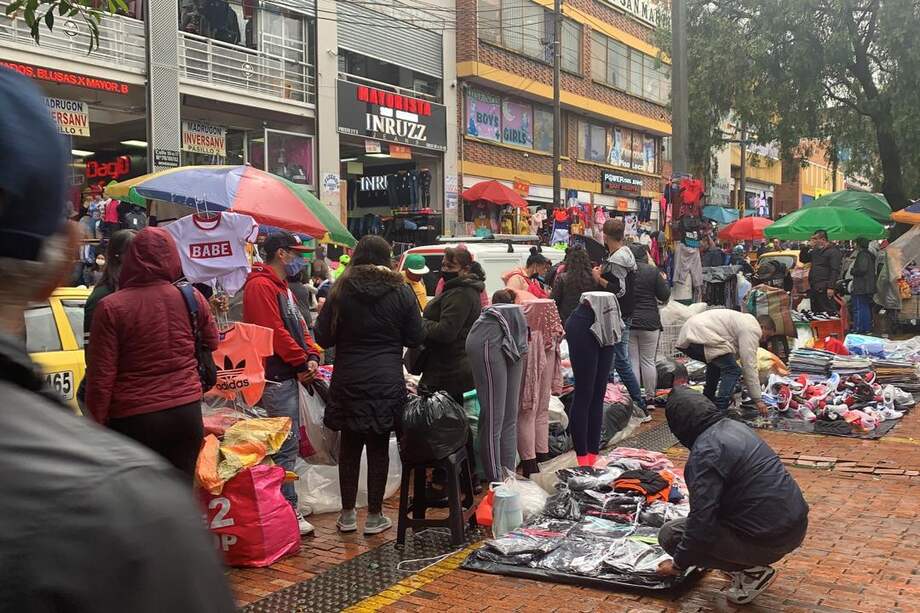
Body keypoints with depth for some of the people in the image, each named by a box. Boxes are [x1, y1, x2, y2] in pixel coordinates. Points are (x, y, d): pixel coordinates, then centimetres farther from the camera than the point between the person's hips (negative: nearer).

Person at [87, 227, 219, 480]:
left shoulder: (111, 308, -12)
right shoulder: (192, 298, -3)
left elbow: (101, 377, -11)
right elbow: (212, 343, 15)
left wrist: (96, 424, -1)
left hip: (134, 420, -3)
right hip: (186, 413, 3)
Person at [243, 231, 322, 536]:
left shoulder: (281, 286, 20)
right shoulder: (261, 286, -13)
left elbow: (298, 325, 19)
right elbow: (274, 331, -20)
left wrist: (312, 356, 2)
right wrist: (301, 363, -12)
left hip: (288, 375, 11)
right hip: (276, 377, -11)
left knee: (288, 442, 15)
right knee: (287, 445, -8)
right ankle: (289, 510, -2)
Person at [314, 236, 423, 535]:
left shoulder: (341, 291, -3)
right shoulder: (401, 292, -2)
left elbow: (323, 337, -1)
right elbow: (415, 338, 2)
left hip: (348, 381, 1)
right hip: (387, 381, 0)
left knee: (350, 446, 11)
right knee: (379, 447, 7)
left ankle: (347, 515, 17)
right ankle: (374, 516, 13)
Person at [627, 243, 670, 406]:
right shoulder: (653, 271, -6)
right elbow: (664, 297, -1)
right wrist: (665, 281, 15)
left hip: (627, 321, 0)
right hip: (649, 322, 0)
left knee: (632, 361, 5)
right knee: (648, 361, 8)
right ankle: (650, 398, 14)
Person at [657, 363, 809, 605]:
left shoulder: (705, 453, -18)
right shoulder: (734, 425, 8)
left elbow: (702, 522, -19)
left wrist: (678, 564, -5)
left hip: (769, 539, -9)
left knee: (669, 534, -2)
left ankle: (751, 571, -2)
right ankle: (749, 562, 18)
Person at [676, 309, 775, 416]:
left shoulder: (745, 321, 28)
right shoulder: (752, 329, -2)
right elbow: (749, 366, -7)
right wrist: (758, 400, -3)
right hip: (700, 337, -11)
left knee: (716, 363, 33)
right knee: (733, 370, -11)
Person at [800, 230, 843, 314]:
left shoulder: (833, 251, -8)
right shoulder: (815, 251, 18)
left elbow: (835, 271, -15)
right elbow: (802, 259, 25)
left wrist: (831, 287, -22)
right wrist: (806, 247, 8)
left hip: (824, 289, -8)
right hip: (813, 288, 8)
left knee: (829, 312, -9)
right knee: (815, 312, 12)